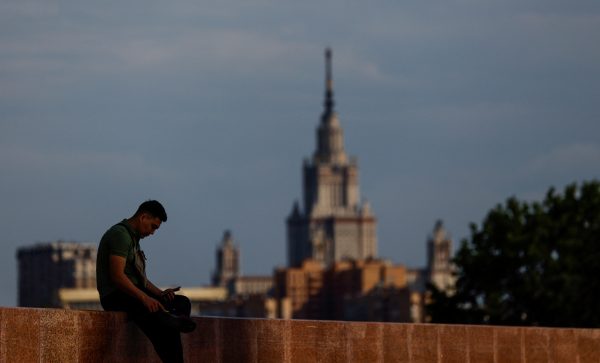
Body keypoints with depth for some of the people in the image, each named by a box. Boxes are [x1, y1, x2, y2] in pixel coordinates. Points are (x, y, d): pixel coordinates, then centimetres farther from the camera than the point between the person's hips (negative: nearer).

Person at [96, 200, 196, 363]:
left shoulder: (133, 238, 22)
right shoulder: (120, 234, -10)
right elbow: (117, 276, -21)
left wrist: (160, 293, 5)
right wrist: (144, 298, -26)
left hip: (134, 293, 10)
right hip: (116, 295, -10)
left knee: (182, 302, -2)